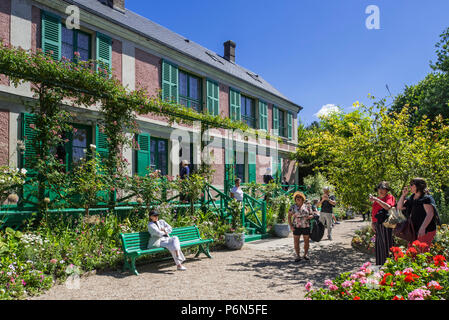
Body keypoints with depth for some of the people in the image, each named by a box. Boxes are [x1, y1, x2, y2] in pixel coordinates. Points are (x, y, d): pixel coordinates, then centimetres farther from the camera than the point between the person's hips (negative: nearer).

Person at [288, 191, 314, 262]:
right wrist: (291, 226, -9)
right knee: (296, 242, 0)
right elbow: (289, 217, 1)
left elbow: (312, 215, 6)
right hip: (296, 227, -1)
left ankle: (305, 255, 25)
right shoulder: (292, 207, 0)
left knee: (306, 241, 8)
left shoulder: (307, 206, 2)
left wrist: (309, 217, -17)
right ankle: (298, 256, 10)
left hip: (306, 226, 1)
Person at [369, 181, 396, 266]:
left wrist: (376, 200, -25)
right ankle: (380, 265, 20)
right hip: (378, 226, 7)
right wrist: (372, 223, 10)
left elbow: (388, 207, -22)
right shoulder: (377, 199, 19)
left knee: (386, 245, -6)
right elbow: (373, 212, 21)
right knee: (379, 245, 12)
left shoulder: (390, 197, -2)